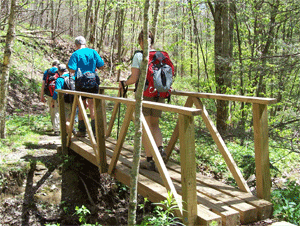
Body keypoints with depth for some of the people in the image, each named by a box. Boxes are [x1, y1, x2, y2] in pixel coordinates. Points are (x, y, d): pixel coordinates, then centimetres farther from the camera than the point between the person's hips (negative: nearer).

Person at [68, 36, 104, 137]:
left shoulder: (75, 54, -4)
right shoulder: (93, 52, 4)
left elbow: (72, 70, -11)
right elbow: (101, 66, 5)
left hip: (81, 81, -2)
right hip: (93, 80, 2)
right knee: (92, 106, 6)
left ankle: (82, 131, 16)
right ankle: (94, 130, 3)